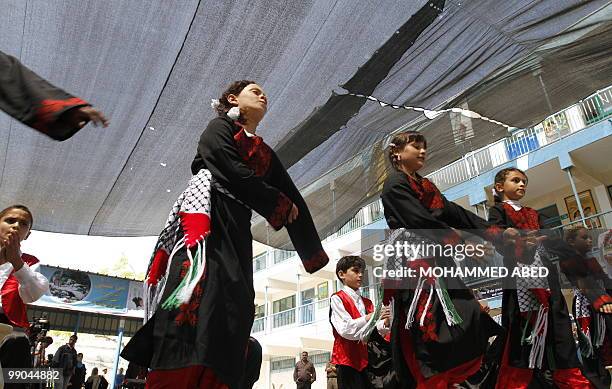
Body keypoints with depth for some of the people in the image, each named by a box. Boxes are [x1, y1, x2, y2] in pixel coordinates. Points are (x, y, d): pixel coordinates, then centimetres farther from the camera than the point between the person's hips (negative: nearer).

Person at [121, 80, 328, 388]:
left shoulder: (265, 152, 28)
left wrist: (314, 251, 23)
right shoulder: (220, 127, 12)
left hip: (236, 230, 6)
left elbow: (293, 197, 24)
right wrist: (278, 204, 3)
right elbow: (233, 172, -6)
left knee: (232, 310, -7)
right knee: (200, 294, -22)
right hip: (207, 214, -6)